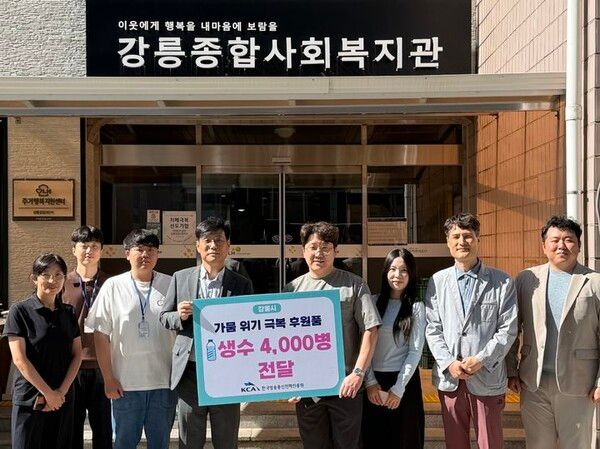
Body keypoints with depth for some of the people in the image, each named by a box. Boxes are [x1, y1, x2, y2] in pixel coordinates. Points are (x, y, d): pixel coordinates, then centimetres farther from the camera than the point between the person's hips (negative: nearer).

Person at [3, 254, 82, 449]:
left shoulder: (68, 312, 8)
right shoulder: (20, 311, -5)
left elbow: (77, 355, 5)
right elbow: (19, 359, -11)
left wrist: (61, 392, -7)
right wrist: (48, 393, -12)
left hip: (63, 399, 4)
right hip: (30, 400, -4)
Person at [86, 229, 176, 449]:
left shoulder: (171, 286, 2)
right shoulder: (113, 286, 0)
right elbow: (101, 335, 0)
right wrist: (108, 379, -2)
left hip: (163, 381, 1)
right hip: (125, 382, 0)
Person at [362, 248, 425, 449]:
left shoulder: (416, 307, -1)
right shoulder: (374, 303, 4)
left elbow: (415, 351, -5)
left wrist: (398, 388, -10)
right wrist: (370, 382, -6)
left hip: (404, 380, -2)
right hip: (373, 381, 2)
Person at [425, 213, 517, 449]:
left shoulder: (502, 282, 1)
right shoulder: (438, 281, 7)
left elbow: (507, 329, -3)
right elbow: (432, 329, 4)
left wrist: (480, 360, -13)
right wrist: (449, 363, -8)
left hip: (487, 379, -2)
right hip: (449, 378, 2)